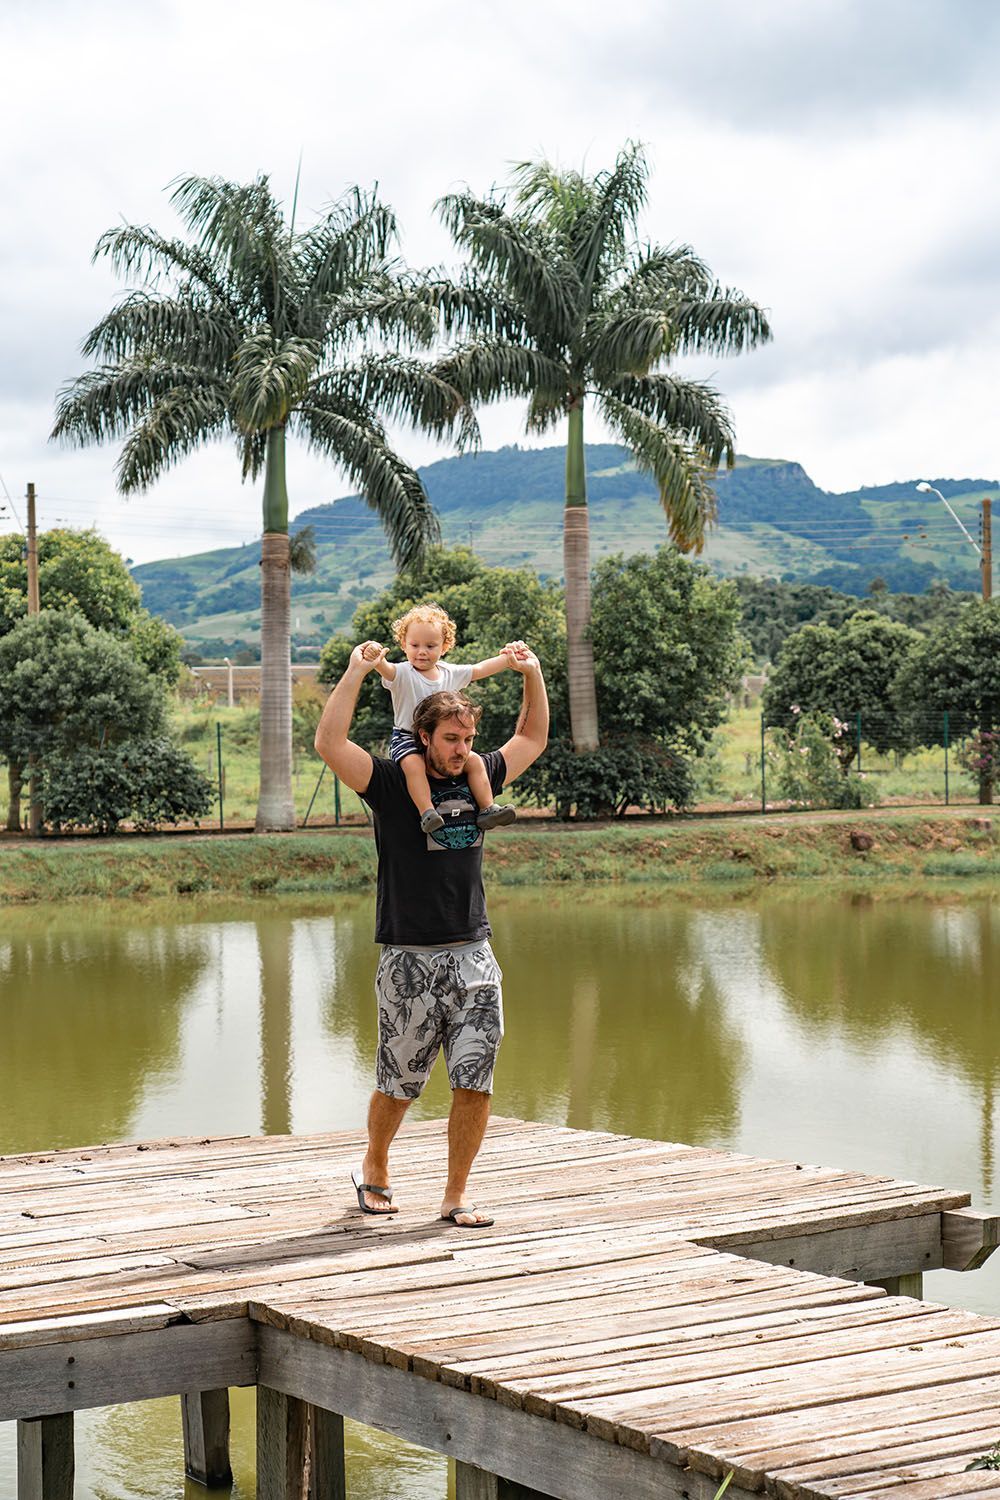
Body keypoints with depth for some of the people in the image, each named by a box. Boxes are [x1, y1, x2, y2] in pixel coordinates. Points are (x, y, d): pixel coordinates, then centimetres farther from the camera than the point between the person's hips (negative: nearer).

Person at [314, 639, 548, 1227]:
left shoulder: (479, 779, 11)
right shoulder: (391, 784, -2)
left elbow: (533, 738, 24)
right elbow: (330, 743, -16)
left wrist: (533, 673, 12)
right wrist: (357, 671, -14)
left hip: (474, 954, 4)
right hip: (410, 959, -3)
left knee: (475, 1081, -3)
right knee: (398, 1084, 6)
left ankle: (457, 1196, 7)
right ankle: (375, 1171, 31)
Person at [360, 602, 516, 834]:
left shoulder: (451, 674, 7)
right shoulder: (402, 673, -11)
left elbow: (480, 669, 14)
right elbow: (386, 669, -33)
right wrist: (376, 659, -57)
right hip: (407, 737, -5)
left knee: (474, 760, -9)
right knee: (413, 763, -34)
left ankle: (487, 807, -4)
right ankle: (427, 812, -40)